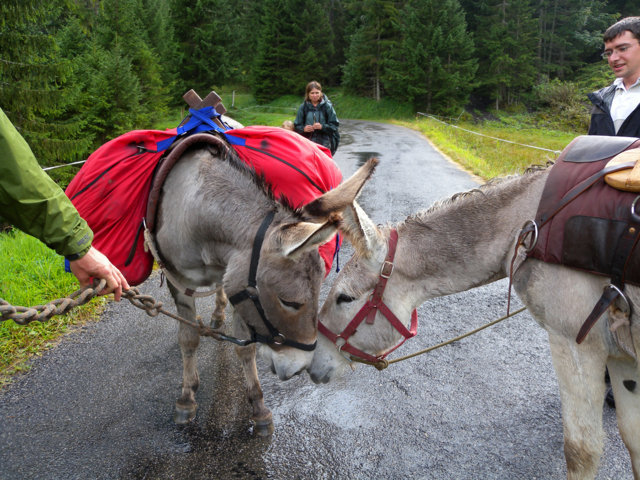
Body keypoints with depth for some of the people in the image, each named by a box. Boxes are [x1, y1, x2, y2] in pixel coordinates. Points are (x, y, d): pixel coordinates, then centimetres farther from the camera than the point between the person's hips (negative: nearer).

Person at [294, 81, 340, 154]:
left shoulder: (327, 106, 1)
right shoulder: (303, 107, 5)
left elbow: (335, 125, -1)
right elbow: (297, 126, 8)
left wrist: (322, 126, -18)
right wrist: (303, 129, -14)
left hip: (324, 143, -1)